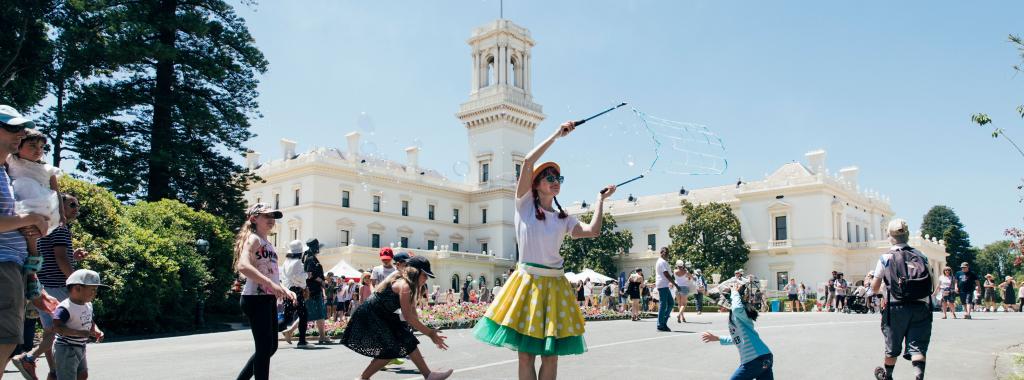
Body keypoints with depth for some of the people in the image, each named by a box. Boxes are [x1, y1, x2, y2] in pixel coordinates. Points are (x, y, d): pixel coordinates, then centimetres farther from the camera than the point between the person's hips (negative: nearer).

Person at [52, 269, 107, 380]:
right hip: (66, 350, -9)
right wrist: (79, 333, -37)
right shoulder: (65, 308, -24)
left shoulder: (88, 305, 5)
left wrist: (97, 331, -3)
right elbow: (56, 327, -33)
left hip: (80, 349, 9)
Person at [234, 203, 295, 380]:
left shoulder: (268, 243, 18)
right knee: (264, 347, -6)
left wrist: (284, 289, 10)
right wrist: (272, 285, -30)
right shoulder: (253, 238, -9)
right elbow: (243, 266, -27)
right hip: (256, 299, -9)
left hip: (269, 299, 9)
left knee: (271, 346, 14)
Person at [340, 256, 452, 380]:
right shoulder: (404, 285, -24)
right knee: (390, 351, -11)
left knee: (408, 342, 6)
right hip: (369, 318, -10)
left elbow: (412, 311, 8)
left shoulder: (405, 283, 6)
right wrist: (430, 333, -20)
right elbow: (408, 317, -26)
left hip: (382, 317, 10)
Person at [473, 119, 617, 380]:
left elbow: (593, 231, -5)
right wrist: (557, 134, -2)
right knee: (526, 354, -1)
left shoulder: (564, 219, 12)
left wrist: (601, 199, 6)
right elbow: (528, 162, -7)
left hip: (555, 284, 3)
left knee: (551, 356, 5)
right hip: (527, 282, -3)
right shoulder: (524, 204, 3)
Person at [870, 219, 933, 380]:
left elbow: (874, 288, 1)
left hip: (896, 308, -1)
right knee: (918, 347, 0)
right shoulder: (921, 256, 7)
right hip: (921, 307, 2)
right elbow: (933, 286, 8)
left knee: (892, 346, 14)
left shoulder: (885, 258, -1)